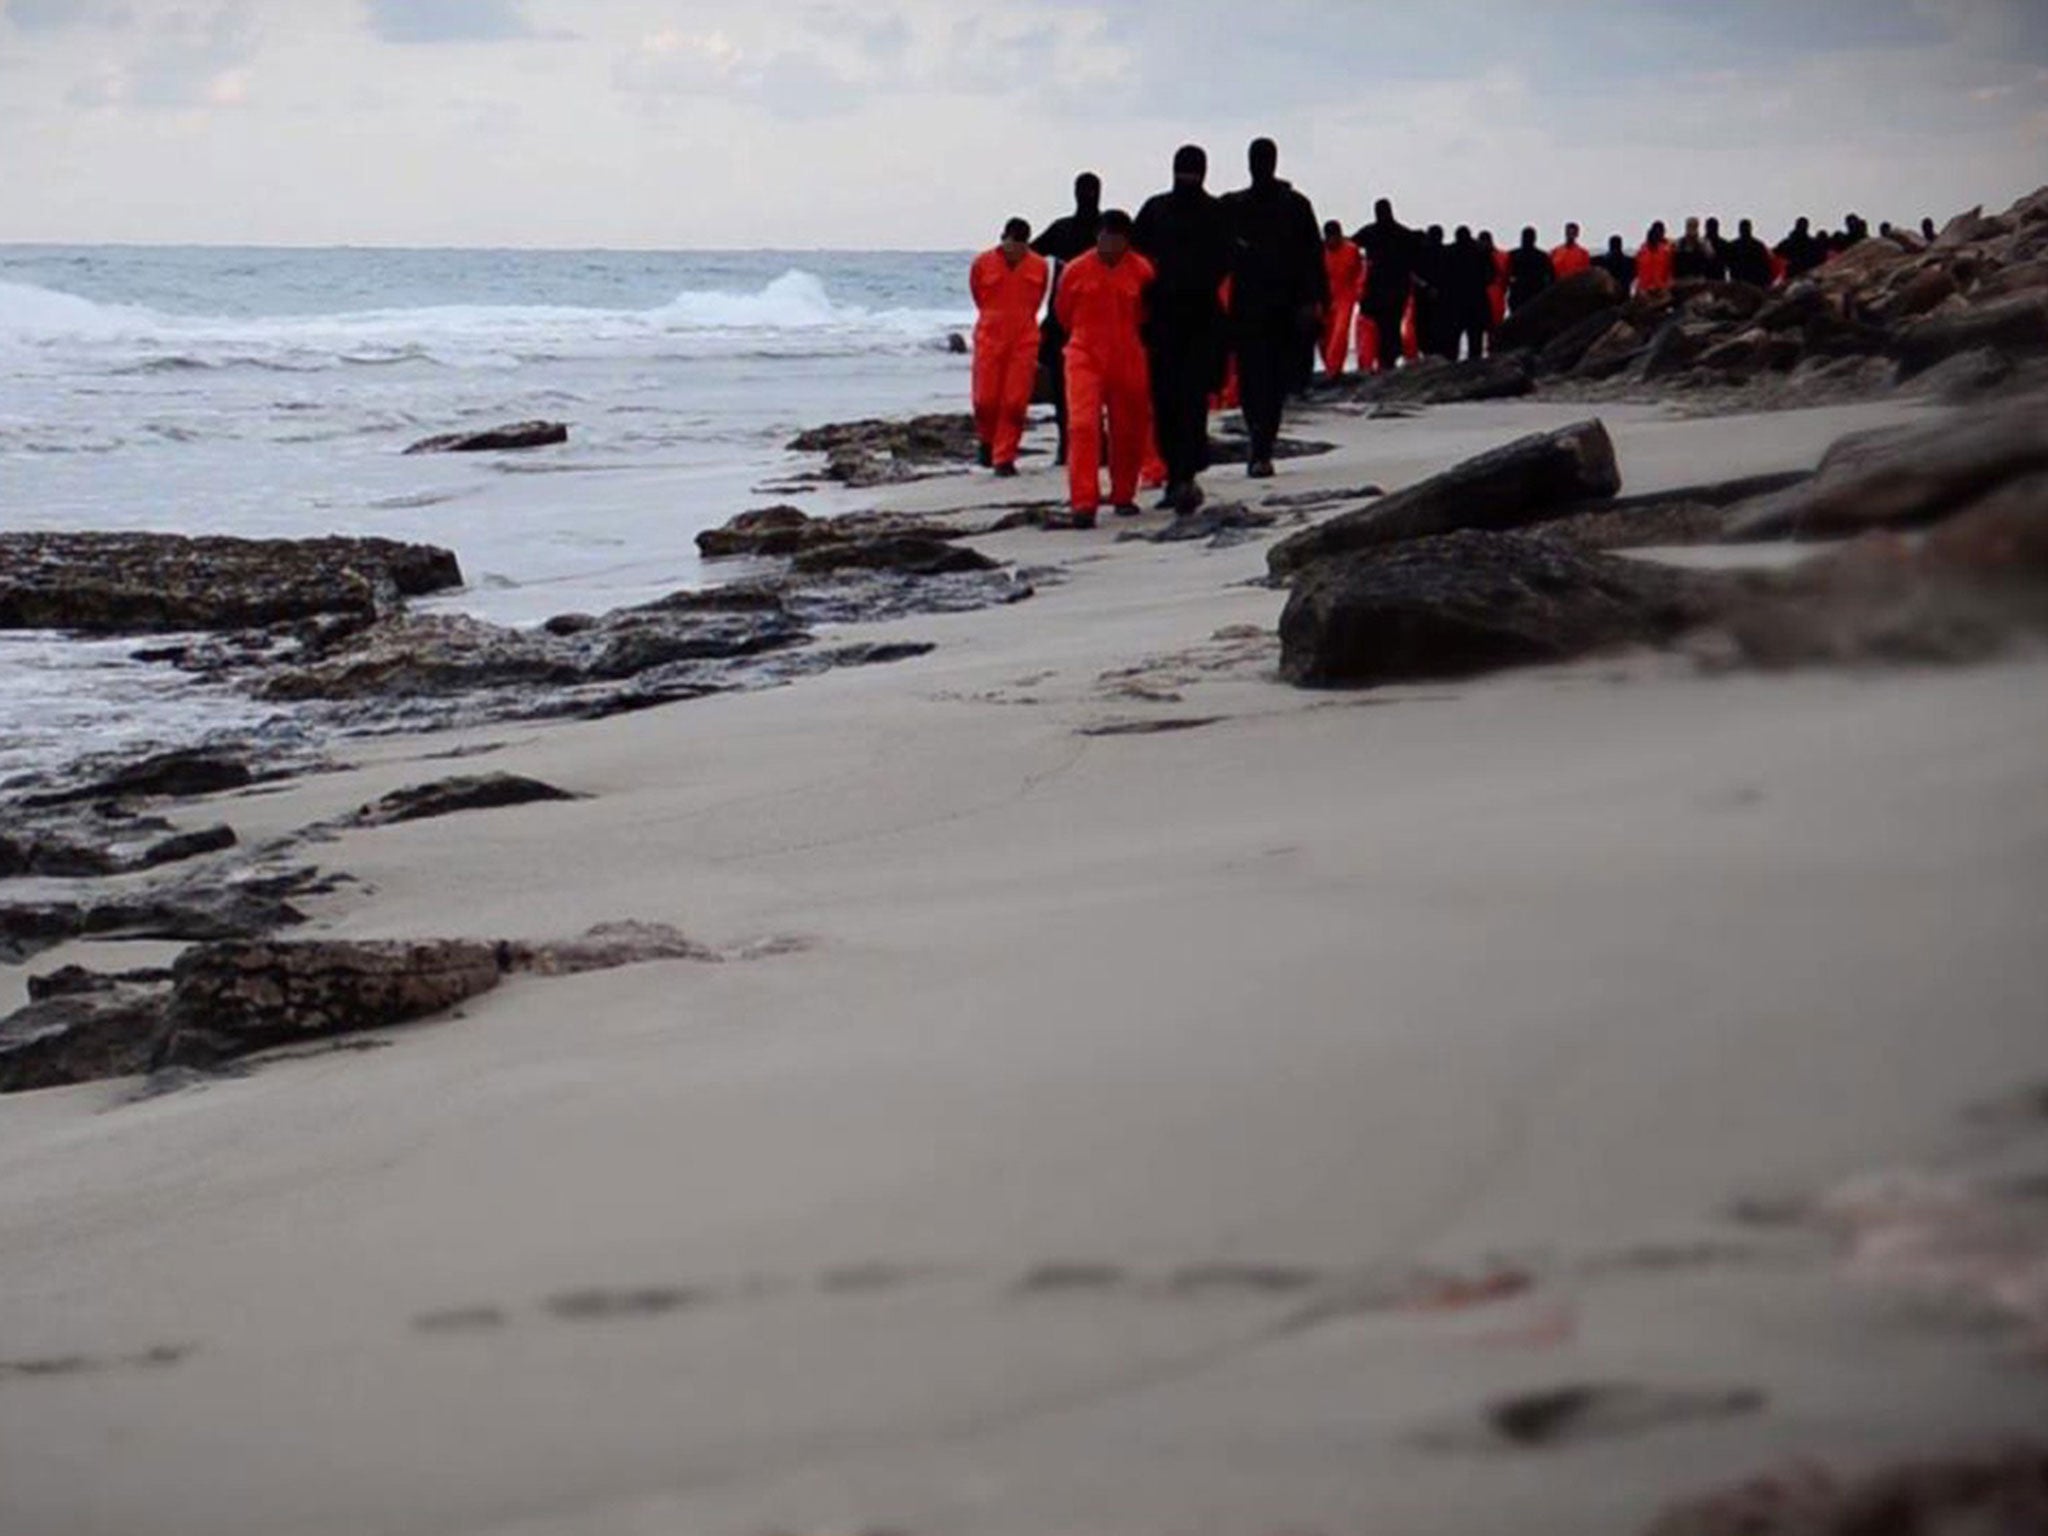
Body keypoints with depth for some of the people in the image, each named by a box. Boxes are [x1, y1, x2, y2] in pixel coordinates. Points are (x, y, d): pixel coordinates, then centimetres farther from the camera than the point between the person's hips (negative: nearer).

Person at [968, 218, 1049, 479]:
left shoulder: (1039, 267, 2)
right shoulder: (983, 264, -1)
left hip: (1024, 342, 1)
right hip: (989, 339, 0)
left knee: (1015, 402, -5)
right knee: (985, 399, -3)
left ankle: (1004, 458, 2)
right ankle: (987, 440, 27)